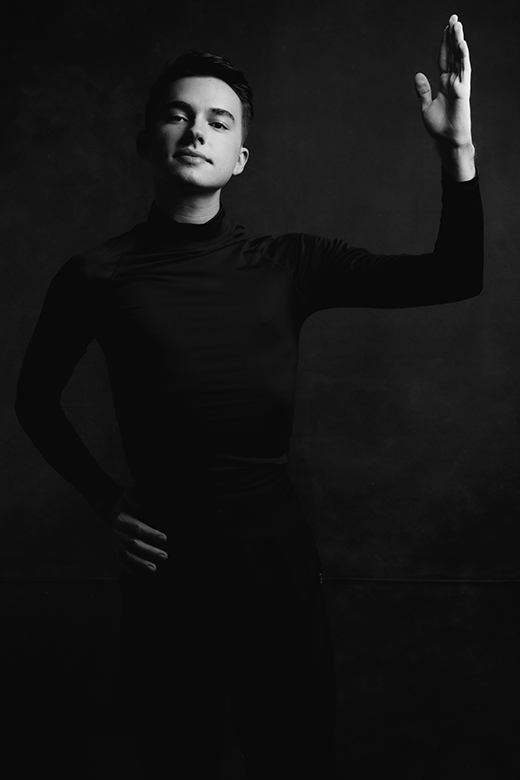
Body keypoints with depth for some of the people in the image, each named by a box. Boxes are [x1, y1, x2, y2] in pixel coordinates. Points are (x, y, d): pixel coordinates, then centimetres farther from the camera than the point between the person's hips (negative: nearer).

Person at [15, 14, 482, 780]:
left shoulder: (290, 265, -3)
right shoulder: (97, 277, -6)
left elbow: (455, 277, -6)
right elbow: (36, 398, 9)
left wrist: (457, 145, -17)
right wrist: (105, 499, -1)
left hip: (275, 552, 1)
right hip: (163, 564, -1)